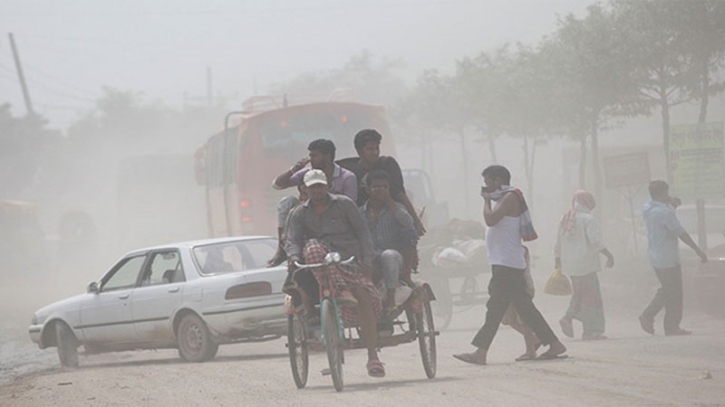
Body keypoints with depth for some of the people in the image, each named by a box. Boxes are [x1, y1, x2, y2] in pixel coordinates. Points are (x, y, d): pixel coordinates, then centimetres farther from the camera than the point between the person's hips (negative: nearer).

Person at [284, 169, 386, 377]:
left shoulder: (343, 204, 4)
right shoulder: (300, 213, 8)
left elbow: (362, 231, 5)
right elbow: (292, 240, -2)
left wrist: (367, 261, -5)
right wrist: (294, 256, -25)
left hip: (350, 259, -1)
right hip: (322, 263, 1)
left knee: (364, 300, -19)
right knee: (312, 248, -33)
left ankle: (372, 357, -17)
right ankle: (340, 290, -37)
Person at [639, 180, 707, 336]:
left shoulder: (648, 208, 5)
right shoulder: (665, 212, -21)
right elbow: (681, 233, -18)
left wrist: (672, 204, 5)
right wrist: (698, 250, -11)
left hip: (655, 256, 9)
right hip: (668, 258, -9)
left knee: (667, 290, 20)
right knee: (674, 294, 2)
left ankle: (647, 316, 12)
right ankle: (672, 327, 8)